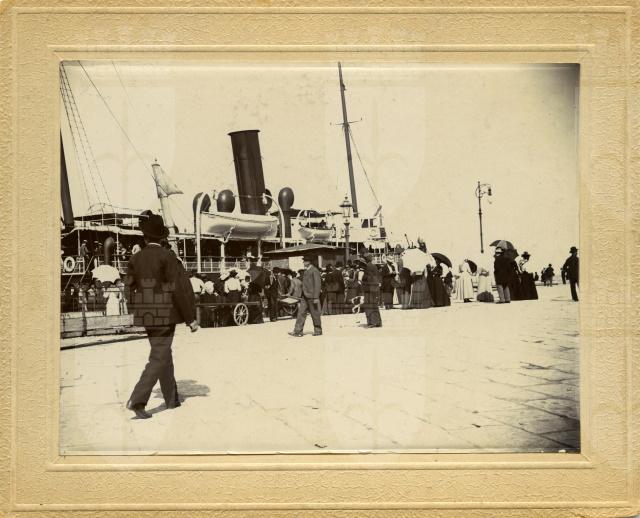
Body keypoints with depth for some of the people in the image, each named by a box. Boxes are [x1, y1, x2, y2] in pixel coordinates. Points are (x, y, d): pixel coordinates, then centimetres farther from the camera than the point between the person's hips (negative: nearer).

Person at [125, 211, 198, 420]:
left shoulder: (135, 259, 4)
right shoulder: (167, 256, -12)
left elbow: (131, 288, 7)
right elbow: (181, 288, -15)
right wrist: (191, 318, -9)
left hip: (146, 315, 6)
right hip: (165, 315, -6)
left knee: (163, 354, 18)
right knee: (158, 359, -3)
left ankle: (172, 398, 26)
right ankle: (137, 400, -13)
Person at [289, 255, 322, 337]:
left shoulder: (314, 271, -11)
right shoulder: (306, 271, 15)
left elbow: (317, 284, -15)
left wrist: (316, 297, -19)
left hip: (312, 296, -8)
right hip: (305, 296, 8)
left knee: (315, 314, 2)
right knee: (301, 313, 1)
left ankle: (318, 331, 13)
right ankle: (298, 331, 0)